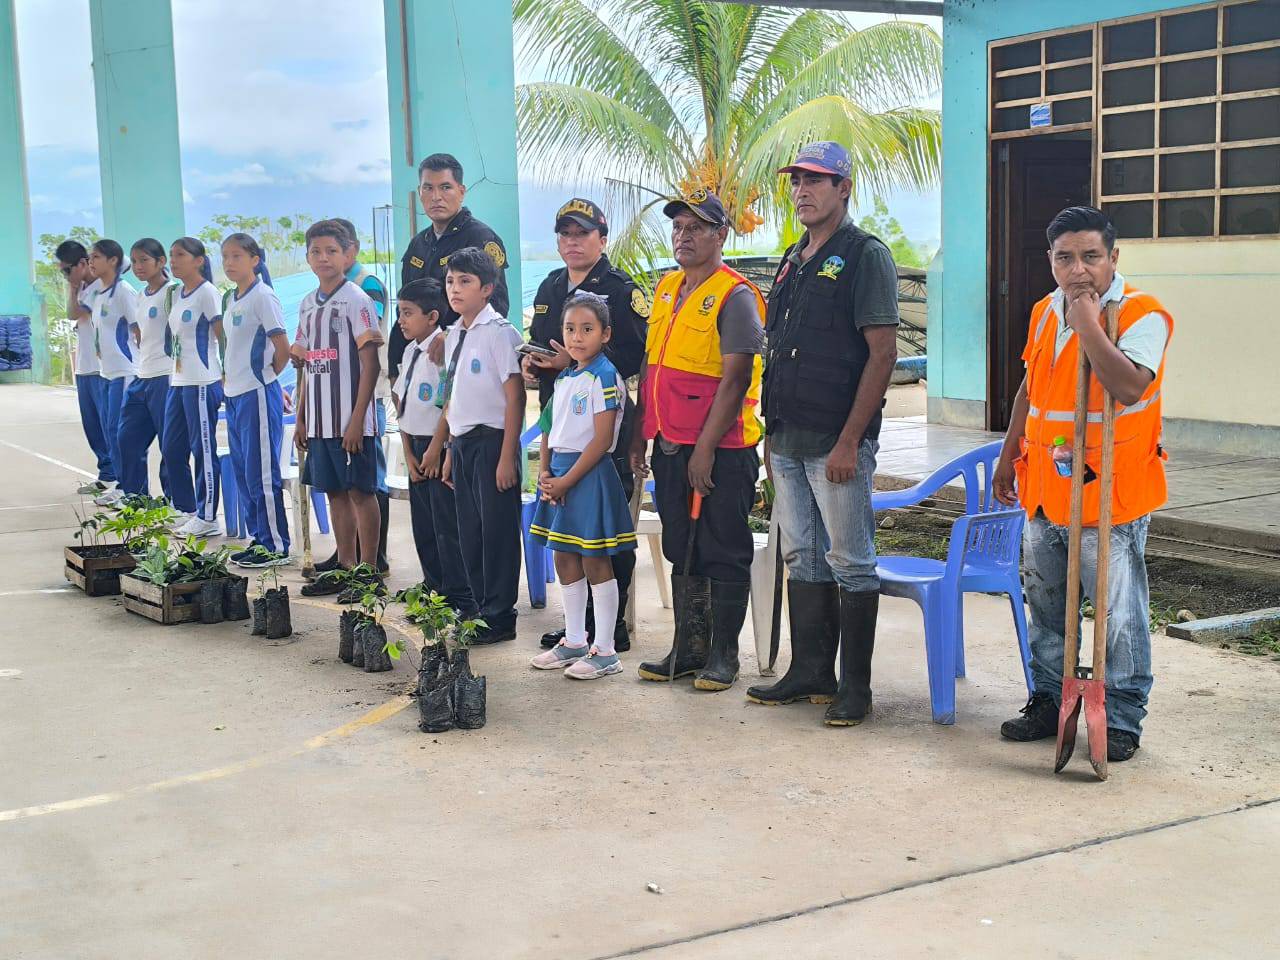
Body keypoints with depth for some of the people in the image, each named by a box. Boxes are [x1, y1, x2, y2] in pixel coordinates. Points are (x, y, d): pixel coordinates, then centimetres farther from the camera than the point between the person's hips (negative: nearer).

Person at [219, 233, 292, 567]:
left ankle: (276, 546, 1)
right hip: (234, 393, 9)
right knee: (243, 472, 12)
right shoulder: (232, 299, 14)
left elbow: (283, 349, -14)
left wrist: (266, 375, 0)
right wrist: (232, 378, 12)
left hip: (257, 394, -9)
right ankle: (258, 538, 20)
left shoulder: (263, 296, -12)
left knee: (261, 474, -5)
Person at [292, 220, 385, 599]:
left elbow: (370, 364, -12)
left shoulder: (356, 300, -8)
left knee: (360, 492, -2)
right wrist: (300, 418, 14)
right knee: (335, 492, 12)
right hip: (319, 420, 7)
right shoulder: (308, 304, 14)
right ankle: (344, 568, 21)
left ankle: (369, 574, 4)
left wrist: (357, 419, -17)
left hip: (350, 420, -7)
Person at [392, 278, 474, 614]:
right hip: (417, 447, 8)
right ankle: (434, 590, 24)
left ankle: (461, 599, 3)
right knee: (423, 526, 13)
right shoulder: (410, 352, 10)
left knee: (447, 528, -5)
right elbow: (402, 405, 12)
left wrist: (435, 452, -17)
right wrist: (409, 455, 7)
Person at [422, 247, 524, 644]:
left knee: (497, 530, -1)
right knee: (470, 530, 11)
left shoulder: (499, 333, -11)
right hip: (462, 442, 8)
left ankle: (499, 617, 6)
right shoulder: (454, 335, 13)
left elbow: (515, 397, -13)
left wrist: (507, 457, -16)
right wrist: (448, 449, 17)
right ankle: (479, 609, 21)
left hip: (491, 440, -8)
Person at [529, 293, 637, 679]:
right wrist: (544, 472, 2)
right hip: (560, 475, 8)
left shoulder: (604, 376, -12)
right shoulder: (564, 379, 13)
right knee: (564, 561, 13)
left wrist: (567, 480, -16)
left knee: (595, 563, -3)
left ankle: (605, 652, 4)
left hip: (590, 474, -8)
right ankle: (574, 642, 25)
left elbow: (601, 440, -17)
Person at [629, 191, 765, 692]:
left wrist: (705, 448, -19)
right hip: (671, 445, 8)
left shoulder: (735, 296, -11)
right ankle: (687, 649, 25)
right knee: (681, 551, 14)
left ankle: (723, 655, 12)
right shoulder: (667, 289, 13)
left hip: (720, 449, -8)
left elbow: (736, 378, -17)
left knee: (724, 555, 2)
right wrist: (641, 434, 15)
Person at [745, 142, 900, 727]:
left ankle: (854, 685, 7)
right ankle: (810, 672, 23)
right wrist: (772, 434, 15)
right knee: (802, 558, 13)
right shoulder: (792, 261, 17)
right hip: (788, 442, 8)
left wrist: (849, 441, -19)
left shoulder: (865, 256, -8)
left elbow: (883, 354, -14)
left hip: (838, 443, -8)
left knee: (850, 563, -1)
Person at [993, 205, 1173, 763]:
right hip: (1044, 491, 7)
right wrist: (1008, 456, 25)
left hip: (1110, 493, -7)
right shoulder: (1045, 312, 11)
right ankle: (1050, 701, 31)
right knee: (1047, 608, 16)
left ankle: (1122, 720, 11)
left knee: (1119, 616, -1)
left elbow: (1129, 387, -28)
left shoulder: (1142, 315, -11)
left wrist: (1087, 322, -22)